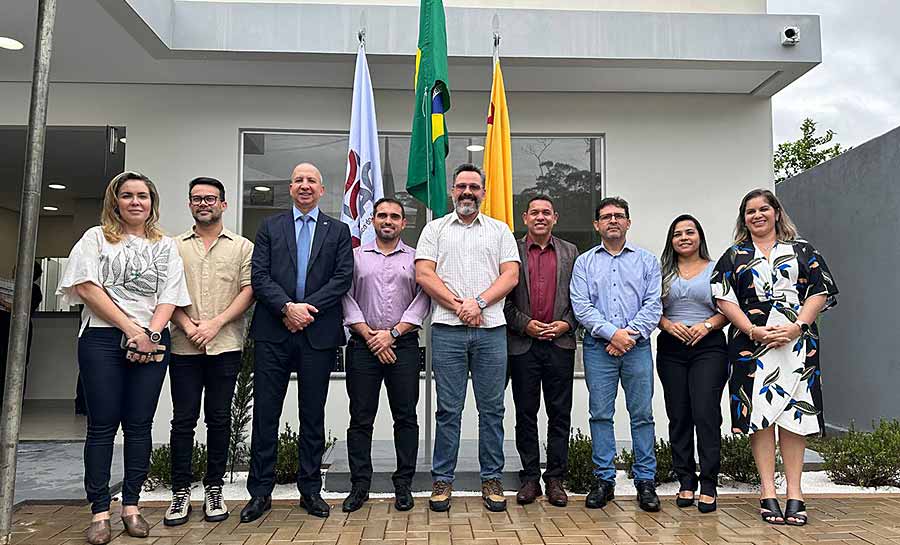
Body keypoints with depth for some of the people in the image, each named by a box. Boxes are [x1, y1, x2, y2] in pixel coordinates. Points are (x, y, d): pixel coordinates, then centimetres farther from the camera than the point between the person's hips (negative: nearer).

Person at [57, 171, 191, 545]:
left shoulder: (166, 246, 14)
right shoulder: (97, 238, 9)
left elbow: (169, 297, 5)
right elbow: (87, 287, -4)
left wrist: (150, 333, -11)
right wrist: (130, 329, -11)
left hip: (152, 342, 2)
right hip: (103, 339, -2)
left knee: (139, 424, 4)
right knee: (102, 424, 0)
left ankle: (131, 506, 12)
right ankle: (99, 511, 6)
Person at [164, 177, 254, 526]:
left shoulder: (242, 247, 7)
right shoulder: (174, 247, 12)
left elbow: (248, 290, -2)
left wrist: (215, 323, -12)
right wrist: (187, 325, -10)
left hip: (225, 346, -1)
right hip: (184, 348, 1)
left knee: (219, 418, 6)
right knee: (183, 419, 4)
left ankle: (214, 489, 17)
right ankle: (181, 491, 15)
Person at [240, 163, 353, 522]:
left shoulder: (338, 231, 10)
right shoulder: (270, 227, 10)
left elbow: (343, 278, -1)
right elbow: (259, 276, 0)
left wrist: (306, 307, -11)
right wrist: (287, 307, -14)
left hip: (319, 333, 0)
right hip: (273, 332, 0)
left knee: (313, 415, 8)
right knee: (265, 413, 4)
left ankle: (311, 490, 20)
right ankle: (260, 492, 15)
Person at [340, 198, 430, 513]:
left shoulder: (415, 258, 10)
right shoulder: (356, 256, 12)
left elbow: (423, 300, 0)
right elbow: (346, 298, 3)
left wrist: (393, 333, -9)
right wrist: (370, 336, -7)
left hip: (403, 344, 0)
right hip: (363, 344, 1)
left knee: (405, 417, 2)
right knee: (361, 418, 3)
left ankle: (403, 484, 12)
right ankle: (360, 484, 13)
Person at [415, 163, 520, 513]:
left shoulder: (499, 230, 14)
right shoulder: (435, 229, 12)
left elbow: (511, 275, 3)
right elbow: (424, 274, 0)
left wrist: (479, 303, -11)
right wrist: (459, 306, -9)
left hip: (491, 330, 1)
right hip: (447, 330, -1)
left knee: (492, 408, 5)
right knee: (448, 409, 4)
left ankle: (492, 479, 16)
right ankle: (442, 480, 14)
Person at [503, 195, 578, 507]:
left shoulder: (570, 252, 11)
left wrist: (566, 324, -6)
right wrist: (525, 324, -9)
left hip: (561, 343, 1)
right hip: (522, 344, -1)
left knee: (559, 414, 5)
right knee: (525, 414, 6)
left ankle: (555, 479, 16)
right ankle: (530, 478, 17)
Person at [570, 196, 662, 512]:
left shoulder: (647, 260, 11)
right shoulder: (584, 262, 10)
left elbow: (653, 305, 2)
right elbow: (581, 306, -1)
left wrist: (630, 333, -11)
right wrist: (612, 333, -12)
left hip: (637, 346, 0)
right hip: (598, 347, 0)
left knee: (642, 414, 2)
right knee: (600, 414, 3)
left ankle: (645, 481, 12)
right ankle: (604, 480, 12)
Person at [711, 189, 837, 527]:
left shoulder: (802, 250, 12)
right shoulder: (734, 256, 11)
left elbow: (821, 292, 4)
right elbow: (724, 299, 2)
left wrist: (797, 326, -11)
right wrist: (754, 330, -10)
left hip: (798, 342, 0)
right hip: (752, 343, 0)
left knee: (793, 412, -1)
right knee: (759, 412, -2)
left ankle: (795, 492, 7)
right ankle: (767, 492, 5)